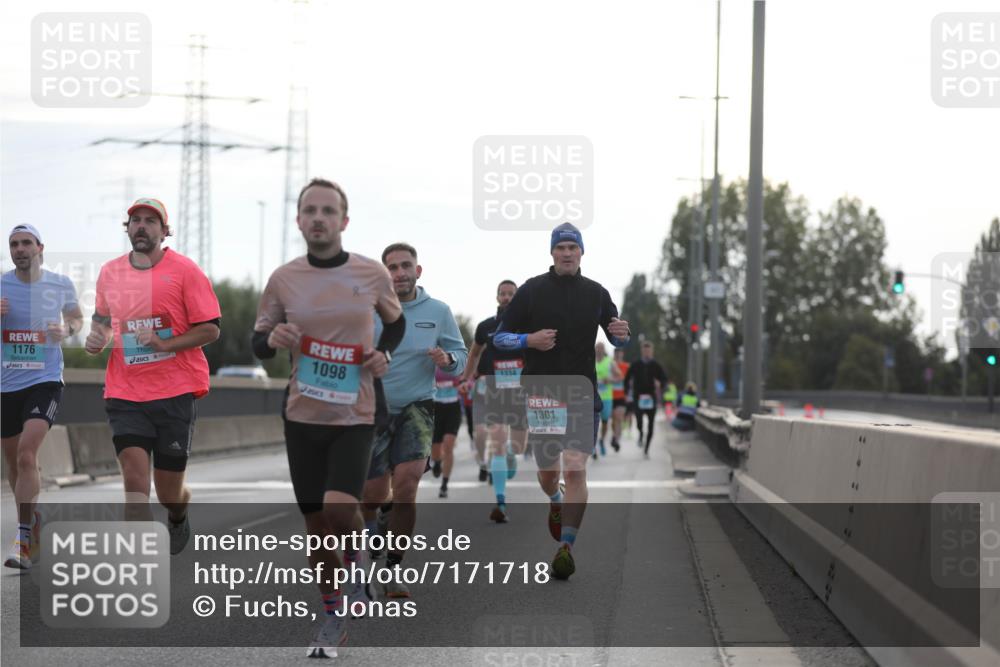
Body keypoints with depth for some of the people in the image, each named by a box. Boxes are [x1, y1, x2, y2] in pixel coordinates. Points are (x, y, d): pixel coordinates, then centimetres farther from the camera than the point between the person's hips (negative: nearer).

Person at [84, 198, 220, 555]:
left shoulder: (184, 270, -5)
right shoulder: (110, 272, 8)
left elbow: (210, 329, -6)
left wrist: (164, 344, -18)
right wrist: (97, 336, 3)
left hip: (175, 392, -2)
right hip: (125, 394, 2)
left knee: (169, 492, 7)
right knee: (134, 478, -15)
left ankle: (178, 519, 45)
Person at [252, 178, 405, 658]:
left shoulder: (372, 274, -3)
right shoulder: (283, 279, -1)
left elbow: (395, 323, 15)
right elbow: (258, 344, 8)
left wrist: (384, 354, -5)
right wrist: (272, 339, -15)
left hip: (354, 416, -2)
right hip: (303, 416, 2)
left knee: (339, 510, -21)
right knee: (315, 524, 7)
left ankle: (354, 558, 15)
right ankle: (334, 616, 27)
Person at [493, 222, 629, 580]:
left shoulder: (596, 293, 7)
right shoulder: (532, 290, 2)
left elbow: (617, 339, 16)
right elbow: (499, 337, 4)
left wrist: (622, 335, -8)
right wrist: (529, 339, -16)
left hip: (582, 393, 0)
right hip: (541, 392, 0)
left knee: (575, 469, -14)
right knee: (547, 470, 11)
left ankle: (566, 546, -12)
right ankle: (556, 502, 47)